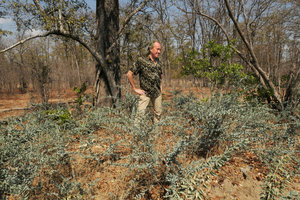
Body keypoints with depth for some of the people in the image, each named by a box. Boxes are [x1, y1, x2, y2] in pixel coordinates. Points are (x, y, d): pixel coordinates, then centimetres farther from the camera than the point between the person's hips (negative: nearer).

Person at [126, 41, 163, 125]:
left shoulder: (158, 61, 7)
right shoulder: (141, 60, -12)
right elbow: (129, 74, -12)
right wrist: (135, 89, -12)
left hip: (157, 93, 6)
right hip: (145, 93, -5)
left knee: (158, 113, 12)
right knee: (140, 113, -11)